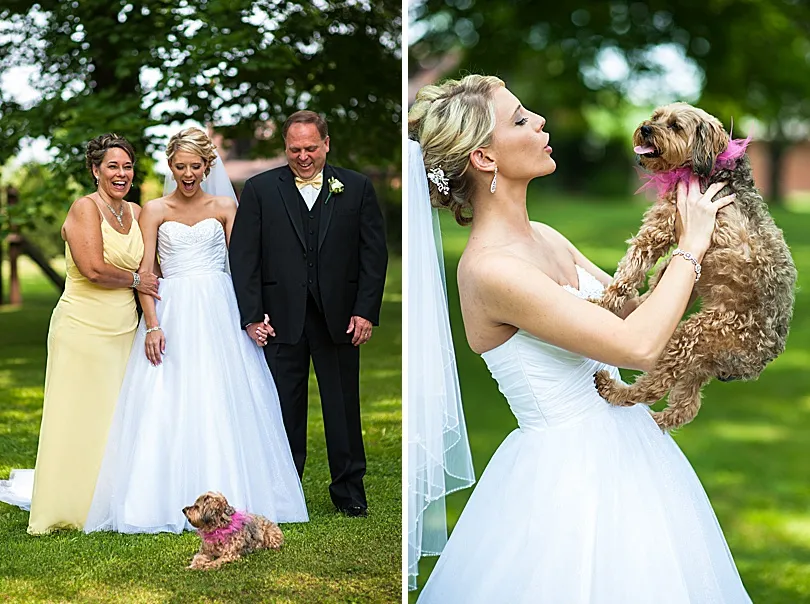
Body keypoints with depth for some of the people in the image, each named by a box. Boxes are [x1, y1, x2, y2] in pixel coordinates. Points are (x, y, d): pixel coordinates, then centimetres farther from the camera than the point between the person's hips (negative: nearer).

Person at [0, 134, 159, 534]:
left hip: (123, 332, 6)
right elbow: (93, 268, -18)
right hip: (83, 331, -6)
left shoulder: (136, 213, 13)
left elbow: (149, 269, 20)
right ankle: (67, 506, 6)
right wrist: (135, 281, -5)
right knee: (77, 420, -2)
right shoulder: (85, 208, -8)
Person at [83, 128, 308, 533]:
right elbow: (146, 270, 0)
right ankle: (168, 498, 1)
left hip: (219, 311, 1)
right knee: (166, 405, -5)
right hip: (172, 312, 0)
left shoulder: (225, 206, 9)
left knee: (222, 405, -1)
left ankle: (227, 495, 7)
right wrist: (152, 325, -12)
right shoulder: (155, 211, 6)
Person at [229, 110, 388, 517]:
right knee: (284, 407, 5)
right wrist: (251, 315, -6)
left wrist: (366, 311, -3)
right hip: (281, 318, 0)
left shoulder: (356, 188, 6)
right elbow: (243, 256, 1)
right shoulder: (260, 189, 4)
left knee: (344, 405, 6)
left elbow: (374, 252, 5)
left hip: (340, 317, 0)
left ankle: (349, 491, 17)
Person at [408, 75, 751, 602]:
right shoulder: (488, 270, -24)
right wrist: (691, 247, -15)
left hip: (619, 446, 9)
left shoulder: (543, 238, 5)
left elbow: (630, 308, 13)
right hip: (571, 474, -9)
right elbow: (638, 345, -27)